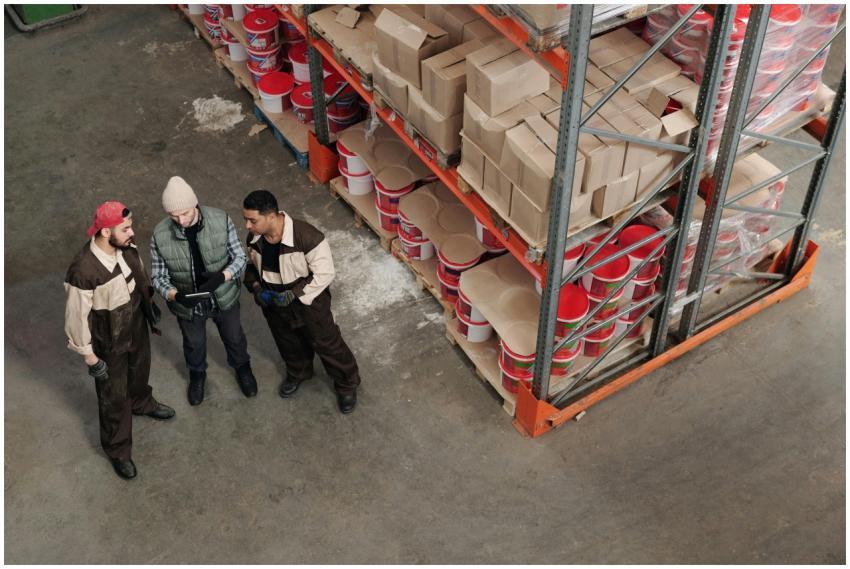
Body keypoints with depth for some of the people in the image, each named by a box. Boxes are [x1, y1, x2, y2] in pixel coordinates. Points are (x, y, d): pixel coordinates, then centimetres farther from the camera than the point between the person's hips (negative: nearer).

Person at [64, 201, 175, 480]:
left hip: (137, 326, 6)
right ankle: (118, 450, 39)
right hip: (109, 342, -6)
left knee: (139, 370, 33)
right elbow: (77, 317, -25)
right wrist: (90, 356, -16)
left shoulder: (126, 247, -17)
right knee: (114, 397, 15)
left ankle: (141, 402, 66)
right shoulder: (83, 271, -37)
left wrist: (149, 303, 18)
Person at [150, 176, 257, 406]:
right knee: (194, 343, 27)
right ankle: (197, 375, 60)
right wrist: (175, 295, -34)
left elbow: (240, 257, -17)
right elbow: (159, 276, -13)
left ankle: (242, 367, 59)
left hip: (224, 297, 0)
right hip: (187, 304, 0)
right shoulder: (160, 235, -25)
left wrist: (221, 277, -37)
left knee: (234, 336, 26)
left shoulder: (221, 220, -26)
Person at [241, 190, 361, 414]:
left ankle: (347, 384, 41)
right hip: (274, 304, 5)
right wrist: (256, 288, -14)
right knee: (288, 344, 30)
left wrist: (294, 294, -27)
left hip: (308, 303, -5)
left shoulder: (307, 237, -35)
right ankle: (298, 373, 60)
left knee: (327, 344, 16)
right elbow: (252, 266, 5)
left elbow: (325, 274, -24)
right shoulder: (254, 238, -16)